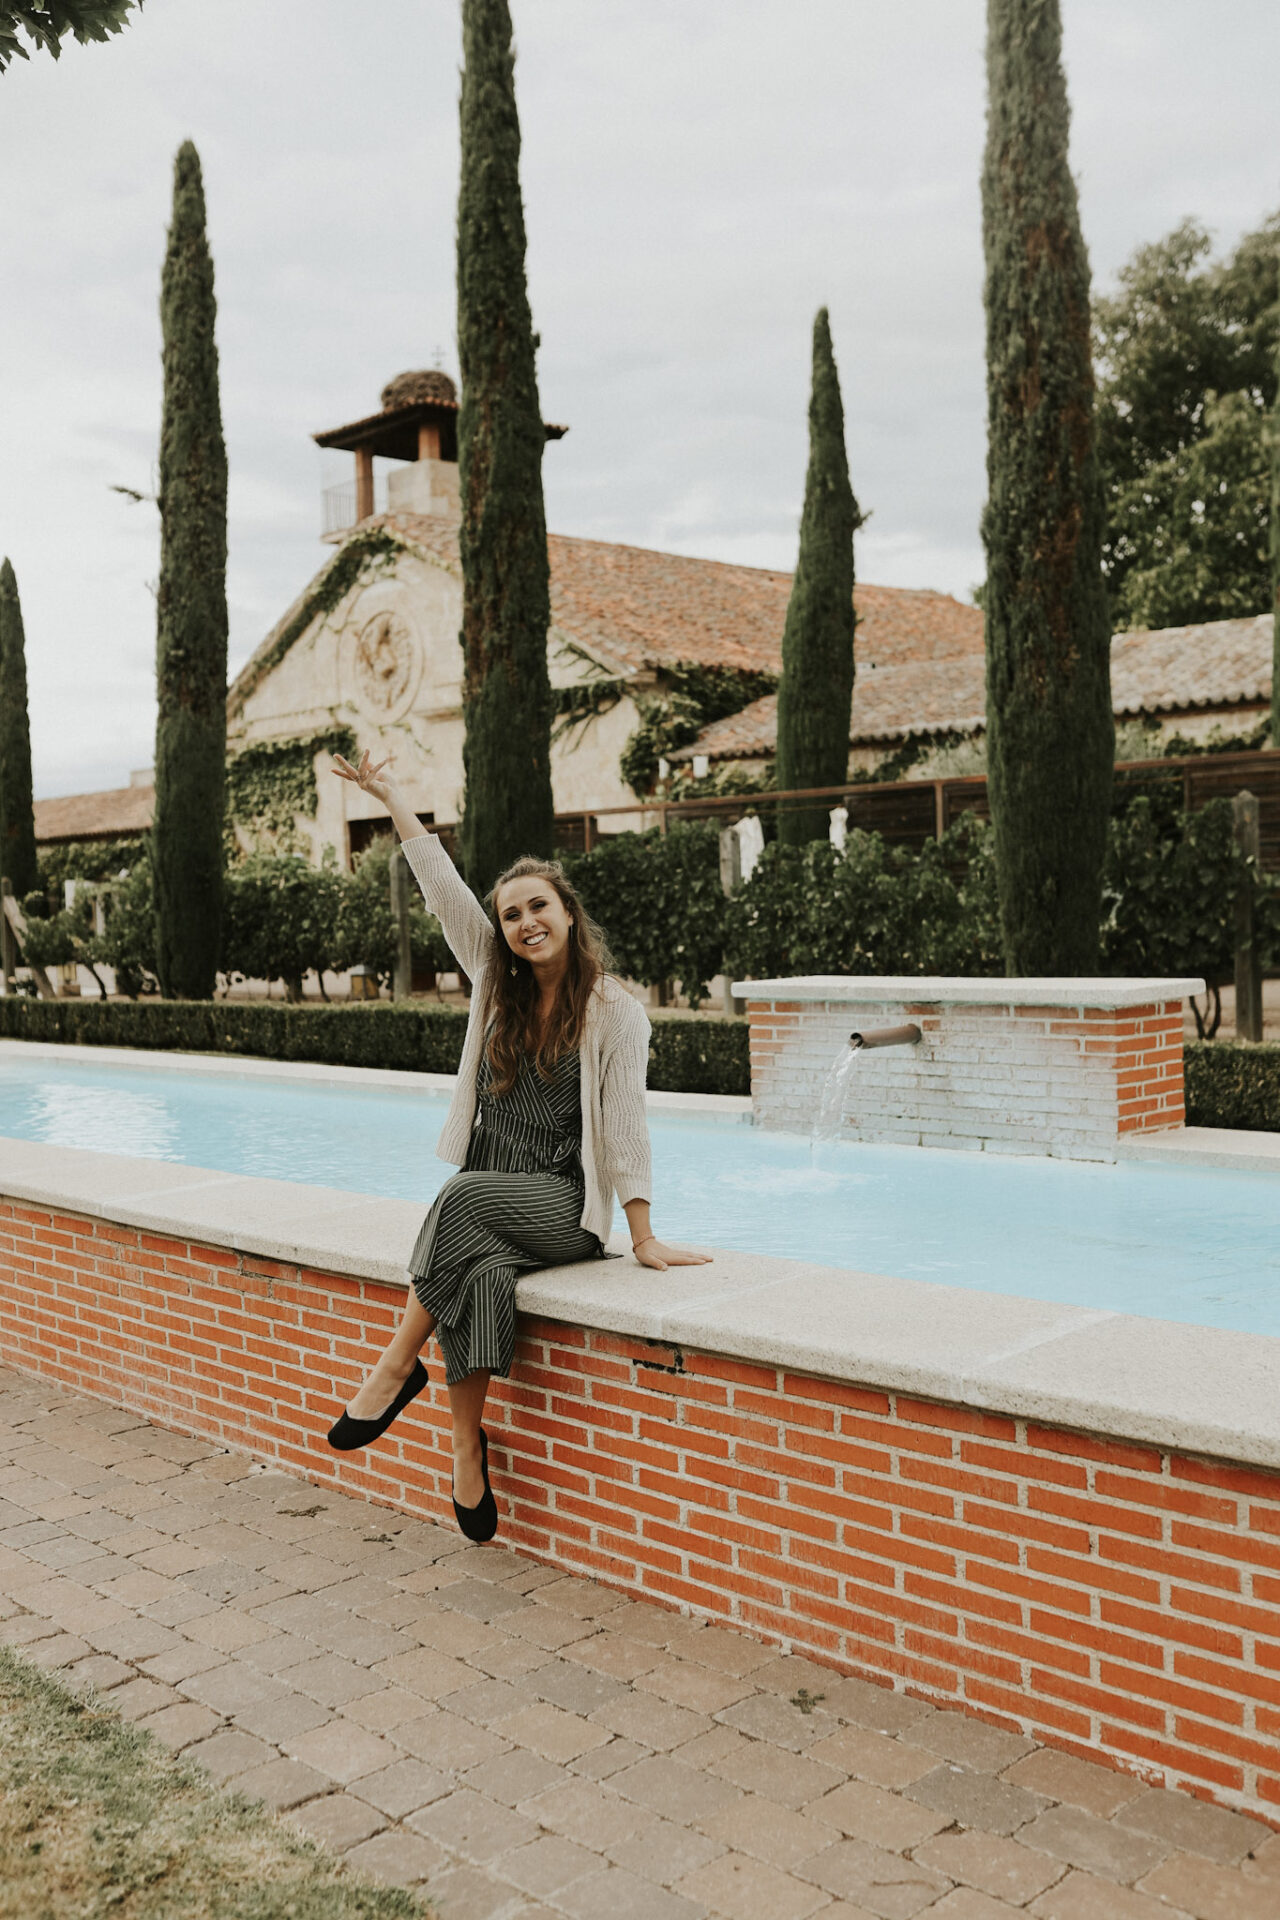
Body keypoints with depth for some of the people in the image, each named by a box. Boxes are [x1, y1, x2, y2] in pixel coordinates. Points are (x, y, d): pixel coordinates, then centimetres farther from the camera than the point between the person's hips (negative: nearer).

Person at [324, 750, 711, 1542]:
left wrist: (643, 1236, -10)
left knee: (464, 1196, -33)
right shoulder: (496, 982, 9)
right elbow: (445, 889, 8)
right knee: (483, 1276, -31)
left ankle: (400, 1363, -24)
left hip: (562, 1206, -3)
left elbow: (623, 1120, -7)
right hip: (486, 1207, 3)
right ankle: (469, 1447, -24)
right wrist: (393, 798, 9)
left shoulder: (615, 1010, -4)